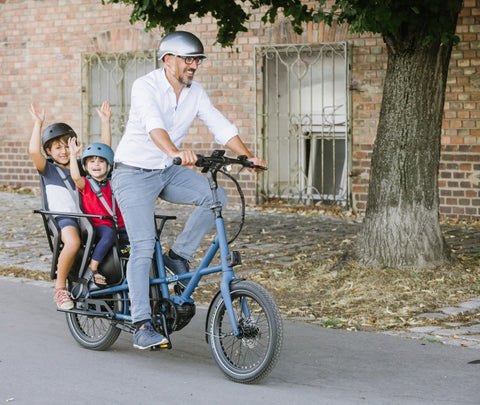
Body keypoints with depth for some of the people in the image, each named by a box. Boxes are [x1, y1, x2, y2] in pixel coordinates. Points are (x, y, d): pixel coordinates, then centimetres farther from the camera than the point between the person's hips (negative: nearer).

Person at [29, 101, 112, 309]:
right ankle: (60, 286, -18)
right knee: (73, 242, -36)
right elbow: (34, 151, -9)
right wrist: (38, 123, -10)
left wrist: (105, 121, 8)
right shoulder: (48, 170, 9)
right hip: (63, 217, -4)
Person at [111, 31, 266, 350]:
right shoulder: (146, 86, -19)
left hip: (167, 171, 6)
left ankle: (179, 255, 0)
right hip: (134, 174, -6)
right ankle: (142, 325, -13)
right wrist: (176, 151, -55)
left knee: (216, 195, -18)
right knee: (143, 246, -15)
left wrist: (249, 157, -21)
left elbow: (222, 127, -6)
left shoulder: (196, 93, 1)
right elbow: (154, 124, -37)